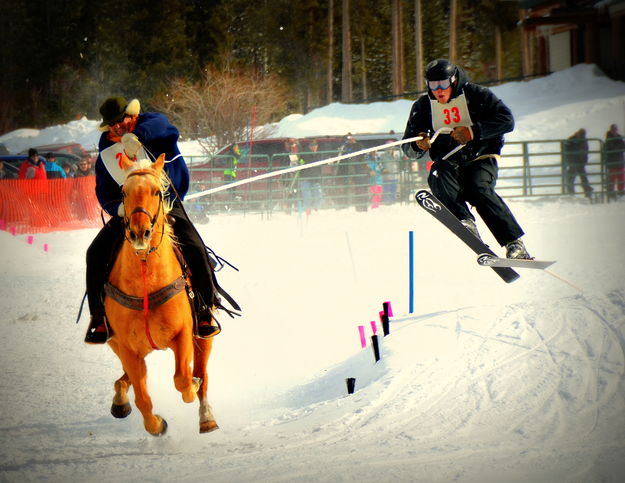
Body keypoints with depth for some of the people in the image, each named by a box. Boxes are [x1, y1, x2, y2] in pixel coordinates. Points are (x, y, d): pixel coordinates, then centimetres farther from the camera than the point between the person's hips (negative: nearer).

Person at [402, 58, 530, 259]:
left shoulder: (475, 94, -5)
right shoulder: (423, 106, 4)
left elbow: (507, 120, -12)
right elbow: (409, 149, 6)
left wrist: (473, 131, -24)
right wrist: (418, 146, -20)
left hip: (480, 158, -3)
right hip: (448, 161, 3)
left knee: (478, 189, -30)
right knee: (437, 177, -31)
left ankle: (515, 244, -28)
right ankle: (465, 222, -51)